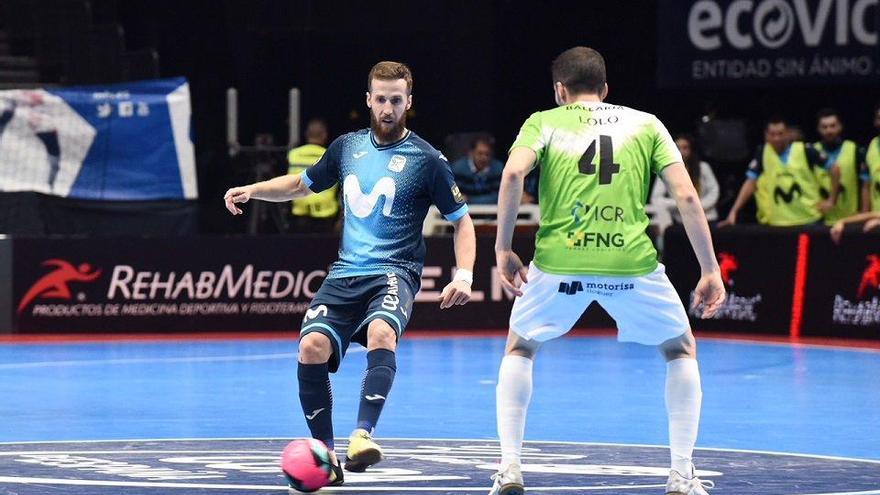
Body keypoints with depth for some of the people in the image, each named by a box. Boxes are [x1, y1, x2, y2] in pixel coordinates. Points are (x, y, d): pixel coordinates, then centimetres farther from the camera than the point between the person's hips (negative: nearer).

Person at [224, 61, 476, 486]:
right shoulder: (348, 147, 11)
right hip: (345, 274, 4)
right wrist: (253, 190, 12)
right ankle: (324, 453, -6)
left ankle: (363, 435, -43)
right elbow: (301, 184, 27)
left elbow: (461, 221, 4)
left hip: (394, 273, -4)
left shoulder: (427, 160, -2)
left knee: (381, 333, -36)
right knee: (312, 347, -18)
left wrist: (463, 276, -10)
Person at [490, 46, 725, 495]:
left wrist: (502, 249, -1)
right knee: (681, 350, 23)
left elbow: (513, 173, -7)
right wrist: (710, 271, 8)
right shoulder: (645, 124, 16)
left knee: (519, 348, 27)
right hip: (631, 261, 0)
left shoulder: (544, 121, 13)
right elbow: (686, 195, 6)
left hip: (559, 261, 0)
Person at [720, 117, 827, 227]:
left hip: (808, 219, 0)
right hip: (776, 222, 0)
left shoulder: (804, 151, -4)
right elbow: (751, 182, -2)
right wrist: (734, 211, -10)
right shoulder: (762, 153, -1)